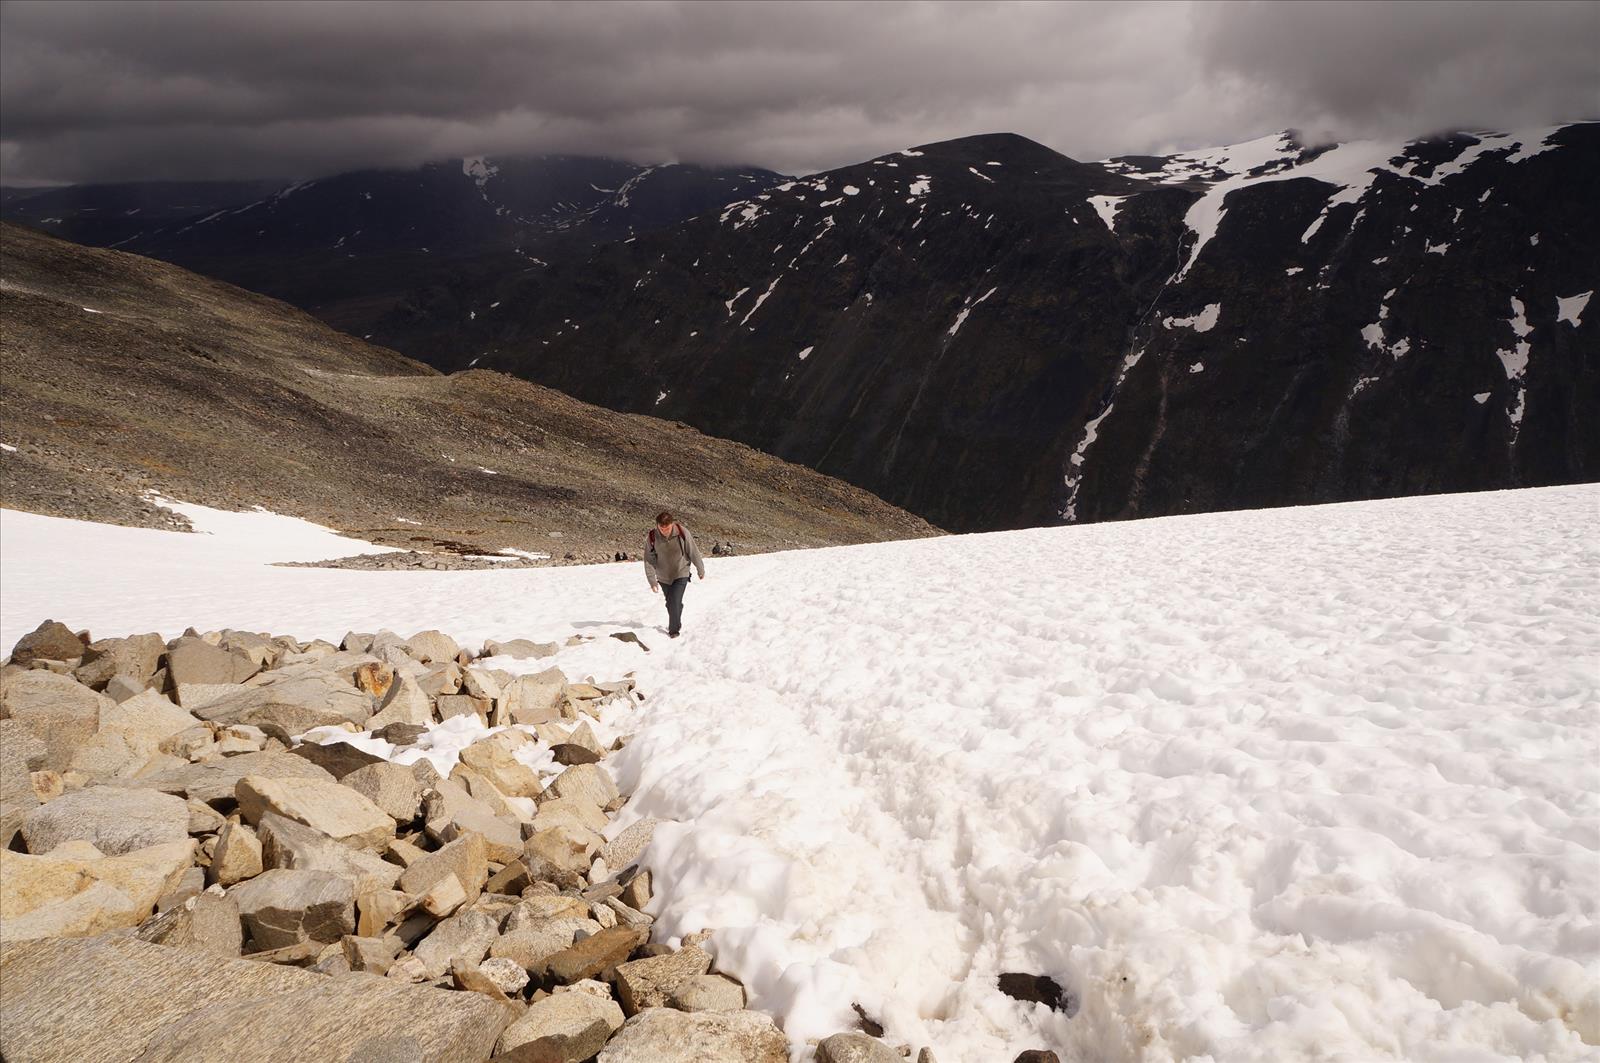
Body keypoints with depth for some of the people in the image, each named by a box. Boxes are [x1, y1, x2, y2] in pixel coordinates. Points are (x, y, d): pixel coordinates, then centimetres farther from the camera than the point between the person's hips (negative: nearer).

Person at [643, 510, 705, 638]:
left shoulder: (682, 533, -21)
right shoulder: (651, 538, -18)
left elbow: (693, 552, -9)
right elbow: (649, 560, -10)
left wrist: (701, 570, 2)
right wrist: (652, 580, -11)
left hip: (681, 574, -2)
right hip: (664, 577, 2)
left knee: (675, 602, -13)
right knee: (670, 603, 16)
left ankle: (674, 630, 2)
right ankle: (676, 623, 41)